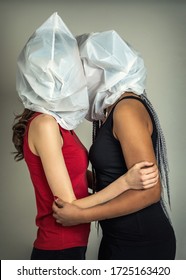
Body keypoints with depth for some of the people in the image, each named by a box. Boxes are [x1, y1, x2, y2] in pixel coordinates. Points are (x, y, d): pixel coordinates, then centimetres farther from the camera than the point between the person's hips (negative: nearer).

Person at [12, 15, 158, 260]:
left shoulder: (58, 122, 6)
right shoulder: (44, 124, -20)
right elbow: (69, 207, -20)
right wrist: (125, 182, -24)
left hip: (70, 247, 8)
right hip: (59, 251, -8)